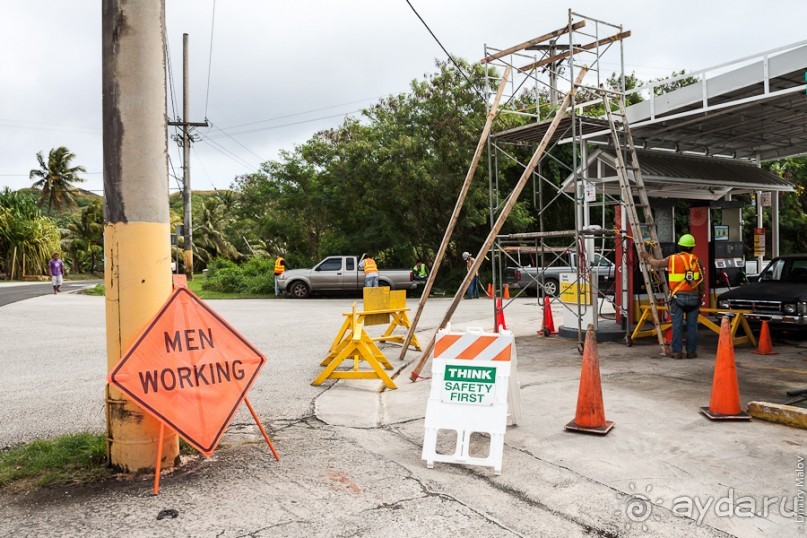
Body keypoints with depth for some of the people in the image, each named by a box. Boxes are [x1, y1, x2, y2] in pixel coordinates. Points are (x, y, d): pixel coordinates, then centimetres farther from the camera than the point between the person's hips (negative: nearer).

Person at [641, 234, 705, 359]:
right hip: (693, 297, 1)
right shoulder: (696, 260, 3)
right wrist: (700, 298, 15)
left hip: (678, 297, -1)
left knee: (677, 325, 1)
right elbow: (701, 281, 6)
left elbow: (657, 263, 16)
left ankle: (677, 352, 2)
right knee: (692, 325, 6)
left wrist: (648, 257, 36)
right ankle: (691, 351, 10)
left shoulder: (672, 259, 0)